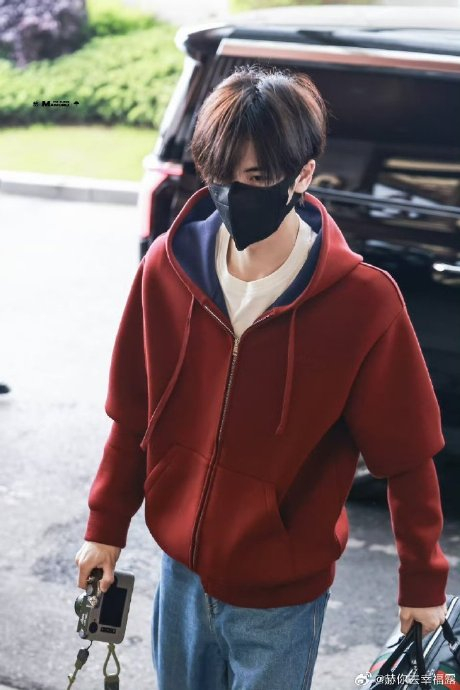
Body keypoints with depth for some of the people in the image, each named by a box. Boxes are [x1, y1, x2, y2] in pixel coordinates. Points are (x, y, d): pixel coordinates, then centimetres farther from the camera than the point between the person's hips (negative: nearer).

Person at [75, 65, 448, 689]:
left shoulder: (364, 300, -21)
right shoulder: (167, 267, -10)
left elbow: (407, 456, -11)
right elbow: (134, 414, 2)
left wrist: (423, 583, -4)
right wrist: (106, 526, 7)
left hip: (282, 596, -4)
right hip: (181, 570, 4)